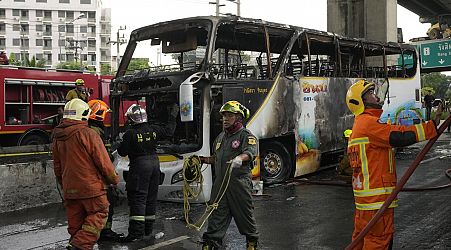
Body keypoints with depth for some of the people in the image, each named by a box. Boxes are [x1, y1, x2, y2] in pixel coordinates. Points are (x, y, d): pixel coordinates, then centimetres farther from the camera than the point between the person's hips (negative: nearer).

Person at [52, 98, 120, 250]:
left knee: (75, 221, 14)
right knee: (98, 214, 4)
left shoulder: (57, 138, 8)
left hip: (70, 188, 7)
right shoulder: (88, 134, -15)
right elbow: (103, 161, -13)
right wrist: (114, 178, 1)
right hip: (91, 186, -7)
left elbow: (57, 167, 17)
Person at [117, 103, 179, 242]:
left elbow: (122, 152, -8)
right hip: (154, 163, 6)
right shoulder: (153, 130, 4)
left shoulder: (130, 133, -11)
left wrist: (120, 145, 14)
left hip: (139, 166, -6)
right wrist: (173, 117, 30)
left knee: (138, 199, -6)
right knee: (151, 197, 13)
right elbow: (169, 131, 18)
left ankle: (136, 233, -9)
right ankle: (148, 229, 24)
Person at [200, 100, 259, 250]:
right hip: (220, 183, 6)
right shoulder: (220, 137, 19)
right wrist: (203, 160, 16)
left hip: (239, 183, -6)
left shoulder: (246, 136, -4)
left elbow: (250, 152, -25)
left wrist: (240, 158, -44)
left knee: (245, 215, 7)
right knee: (216, 215, 6)